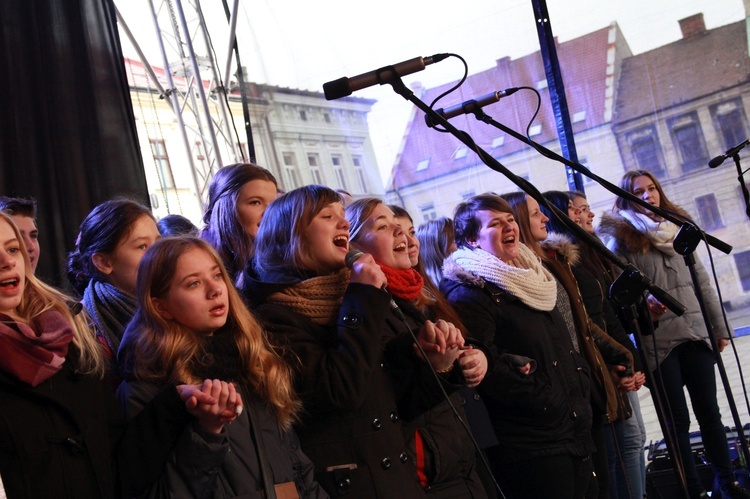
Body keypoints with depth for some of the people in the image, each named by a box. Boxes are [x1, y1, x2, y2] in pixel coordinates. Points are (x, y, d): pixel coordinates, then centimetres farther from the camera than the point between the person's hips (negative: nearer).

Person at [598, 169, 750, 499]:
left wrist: (719, 326, 13)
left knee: (709, 411, 9)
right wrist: (643, 307, -24)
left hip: (695, 333, 4)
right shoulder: (622, 238, -1)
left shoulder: (679, 227, 13)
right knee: (678, 420, 2)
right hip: (658, 341, -4)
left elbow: (702, 281, 15)